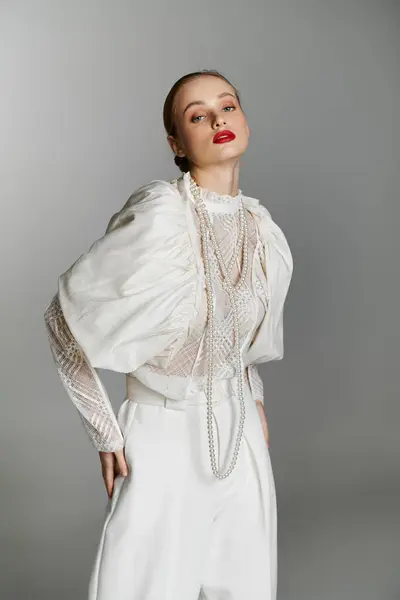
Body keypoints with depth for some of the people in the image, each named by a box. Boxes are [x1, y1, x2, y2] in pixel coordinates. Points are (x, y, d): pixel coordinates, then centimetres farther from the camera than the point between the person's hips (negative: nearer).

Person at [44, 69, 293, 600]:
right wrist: (106, 432, -12)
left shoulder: (264, 229, 0)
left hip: (241, 436, 6)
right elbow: (66, 316, -15)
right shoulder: (160, 213, -19)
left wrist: (254, 401, 11)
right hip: (164, 436, -5)